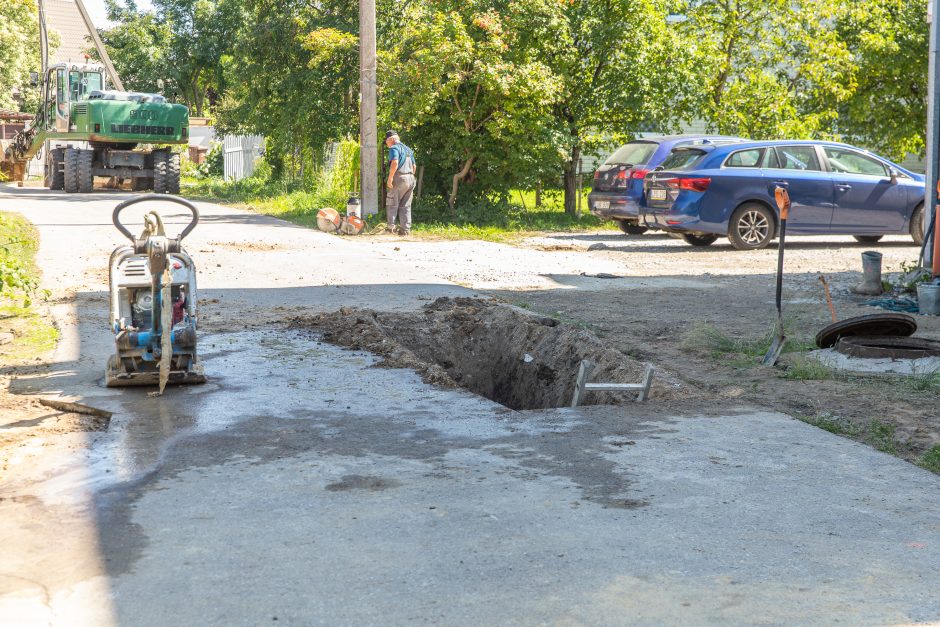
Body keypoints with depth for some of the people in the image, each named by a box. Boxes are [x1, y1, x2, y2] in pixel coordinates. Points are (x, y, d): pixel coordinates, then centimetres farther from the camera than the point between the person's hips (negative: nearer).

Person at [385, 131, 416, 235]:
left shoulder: (394, 148, -6)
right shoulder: (408, 149, 20)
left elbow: (395, 163, -20)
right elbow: (414, 166, 22)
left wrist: (390, 178, -18)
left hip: (399, 179, -7)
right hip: (410, 179, 7)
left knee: (392, 204, -1)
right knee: (406, 206, 8)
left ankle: (391, 226, -6)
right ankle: (405, 229, 4)